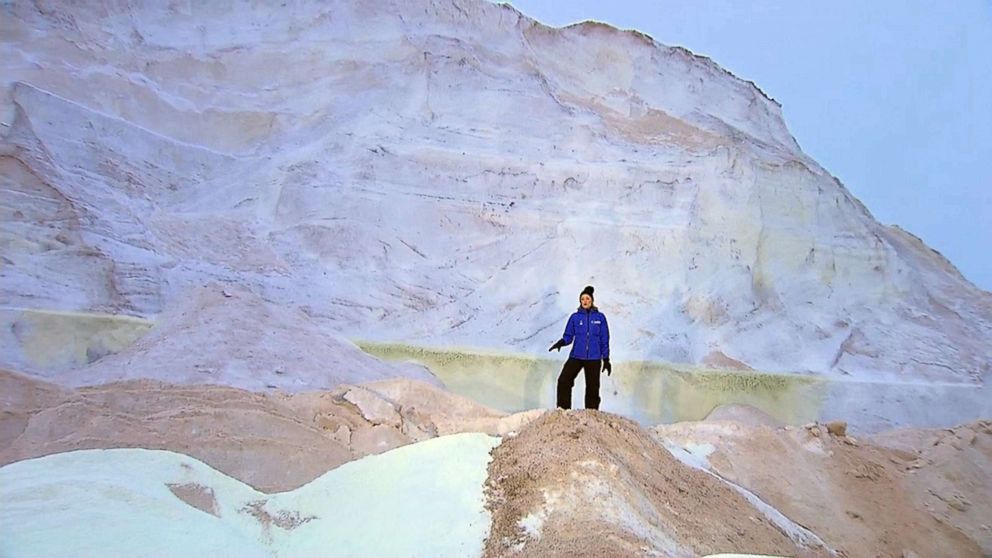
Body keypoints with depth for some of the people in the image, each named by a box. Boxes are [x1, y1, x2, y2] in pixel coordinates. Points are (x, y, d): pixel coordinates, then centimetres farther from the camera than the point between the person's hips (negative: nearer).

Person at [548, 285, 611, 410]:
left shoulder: (600, 317, 3)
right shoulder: (575, 317, 5)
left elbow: (604, 340, 6)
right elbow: (568, 336, 7)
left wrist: (606, 359, 5)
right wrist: (561, 342, -16)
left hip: (594, 359, 0)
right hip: (576, 356, 1)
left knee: (592, 388, 3)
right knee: (563, 381, -15)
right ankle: (563, 410, -7)